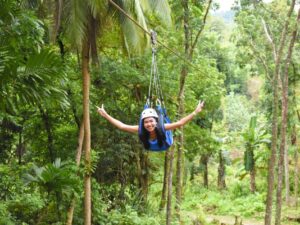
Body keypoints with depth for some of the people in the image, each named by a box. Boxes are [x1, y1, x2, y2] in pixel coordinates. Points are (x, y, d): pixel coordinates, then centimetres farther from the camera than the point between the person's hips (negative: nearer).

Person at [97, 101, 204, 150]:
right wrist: (106, 115, -43)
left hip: (163, 145, -1)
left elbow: (179, 123, -46)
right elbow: (121, 126, -38)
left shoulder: (162, 128, -42)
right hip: (149, 148, 1)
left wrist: (195, 112, -56)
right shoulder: (140, 130, -39)